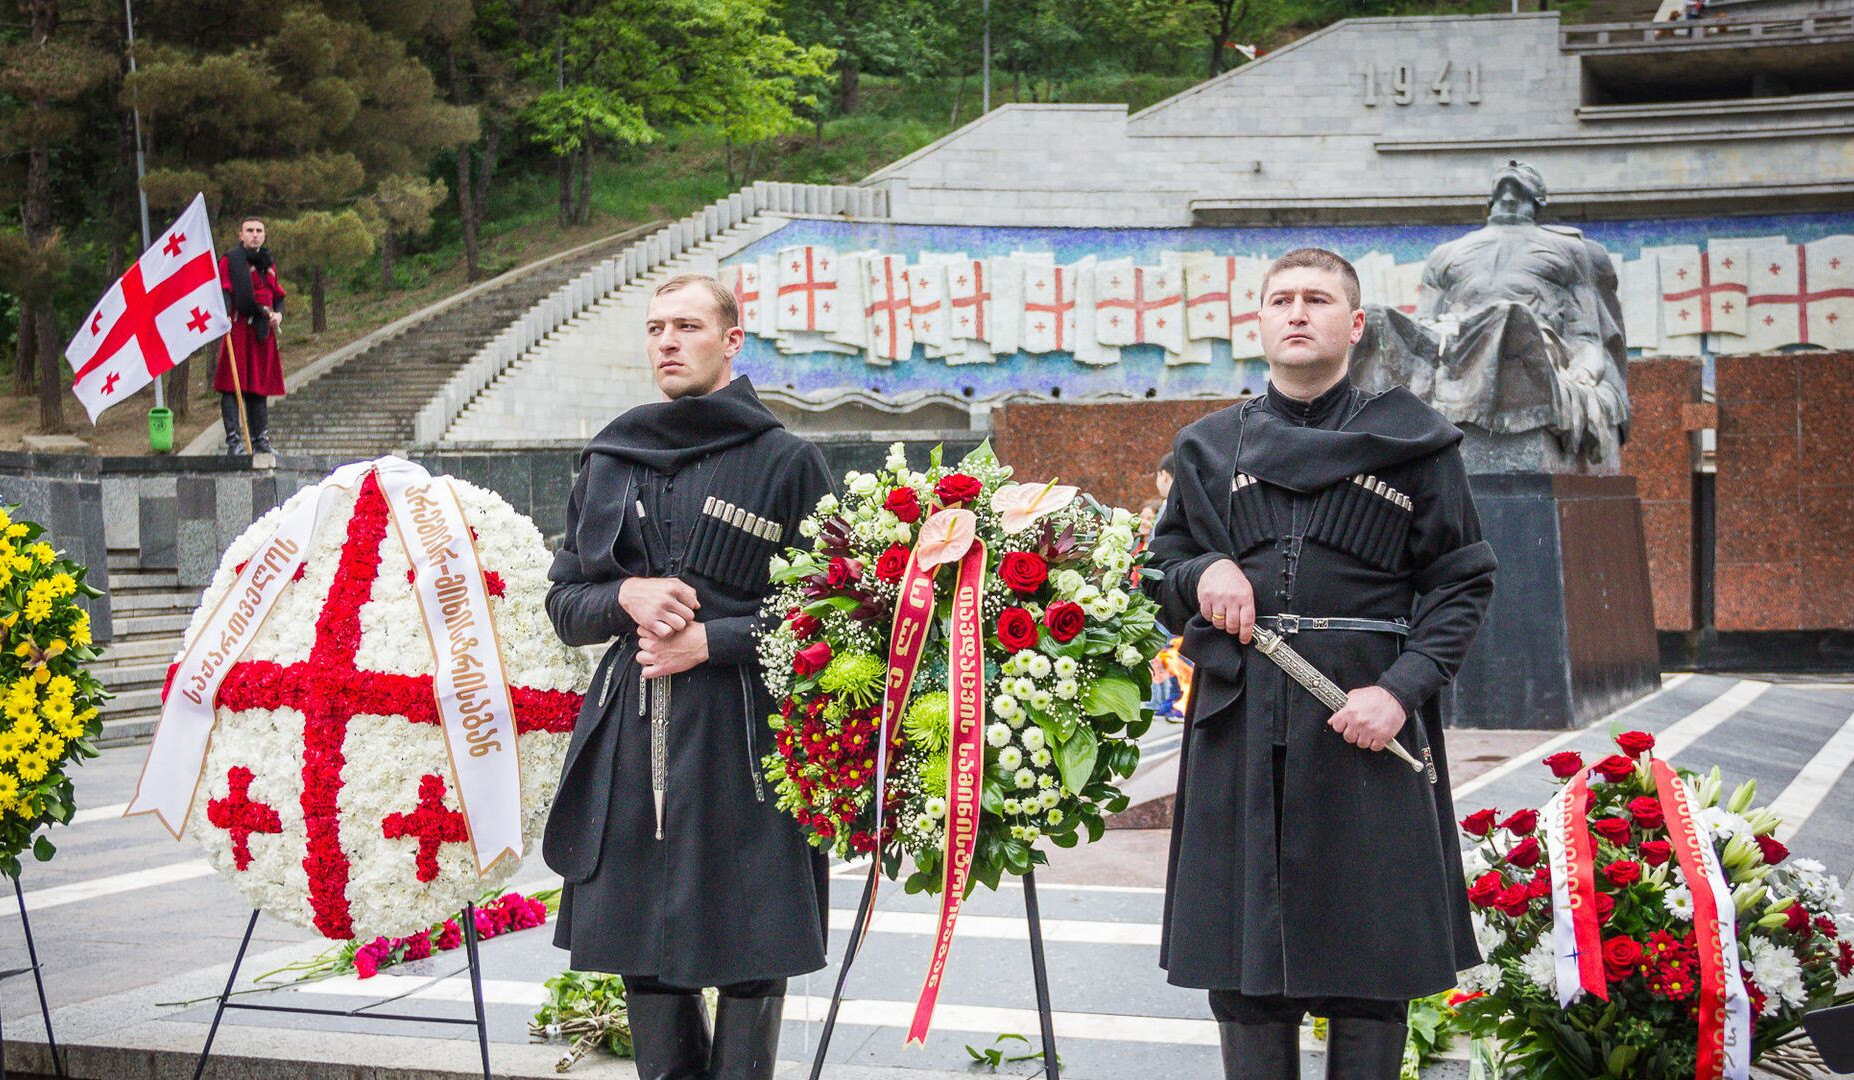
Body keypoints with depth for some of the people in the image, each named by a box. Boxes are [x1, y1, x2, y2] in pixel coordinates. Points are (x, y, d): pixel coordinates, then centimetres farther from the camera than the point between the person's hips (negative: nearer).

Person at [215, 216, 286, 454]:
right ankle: (234, 440, -9)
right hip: (239, 327, -6)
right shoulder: (230, 260, 0)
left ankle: (261, 440, 18)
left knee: (260, 386, 11)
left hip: (264, 330, 6)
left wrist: (278, 314, 4)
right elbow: (224, 292, -10)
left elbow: (278, 296, 24)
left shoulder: (268, 263, 20)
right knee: (233, 385, -9)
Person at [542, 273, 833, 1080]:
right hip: (632, 735, 4)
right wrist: (625, 598, -5)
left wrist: (713, 639, -11)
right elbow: (563, 603, 16)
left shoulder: (786, 461, 1)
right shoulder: (609, 460, 13)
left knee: (748, 948, -2)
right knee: (642, 951, 7)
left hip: (744, 737, -4)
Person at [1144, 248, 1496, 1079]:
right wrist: (1204, 573, -5)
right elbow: (1161, 571, 18)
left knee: (1370, 957, 2)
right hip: (1241, 727, 2)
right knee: (1241, 955, 4)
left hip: (1365, 719, -2)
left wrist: (1402, 689, -13)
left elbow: (1463, 581, 1)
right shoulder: (1211, 447, 12)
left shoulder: (1410, 439, 4)